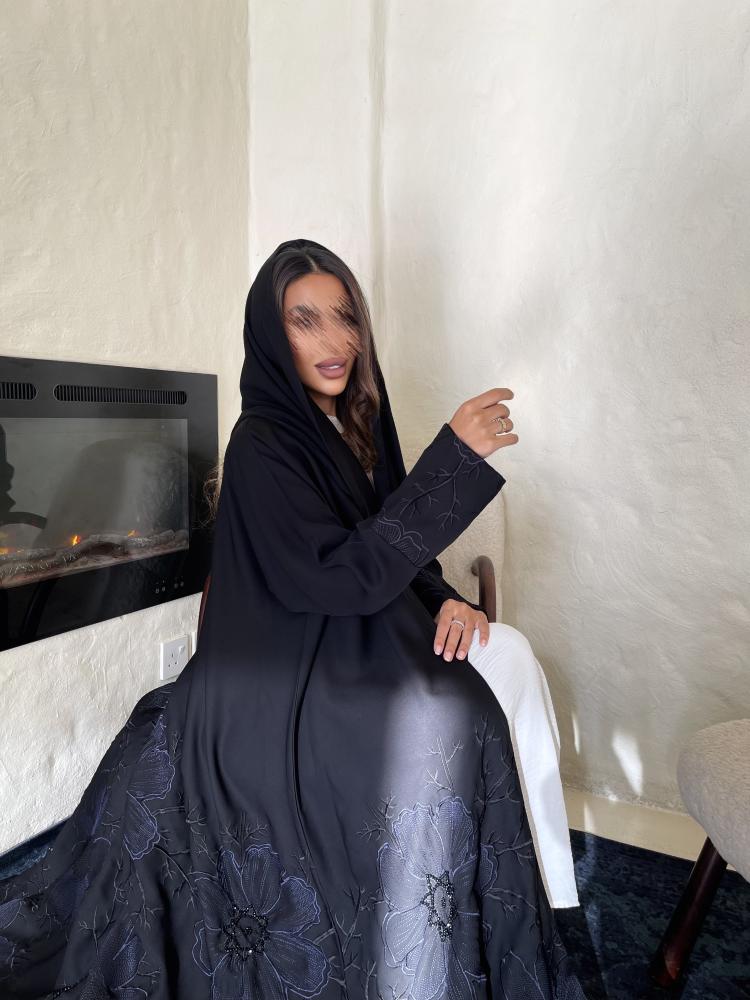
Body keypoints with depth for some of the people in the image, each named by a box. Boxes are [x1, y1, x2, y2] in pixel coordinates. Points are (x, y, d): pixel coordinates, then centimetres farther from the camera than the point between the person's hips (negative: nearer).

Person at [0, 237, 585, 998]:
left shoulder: (350, 427, 8)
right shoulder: (262, 444, -16)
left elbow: (386, 550, 13)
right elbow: (348, 576, -25)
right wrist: (454, 458, -26)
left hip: (348, 654, 8)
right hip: (285, 676, -7)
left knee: (465, 713, -11)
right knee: (440, 728, -22)